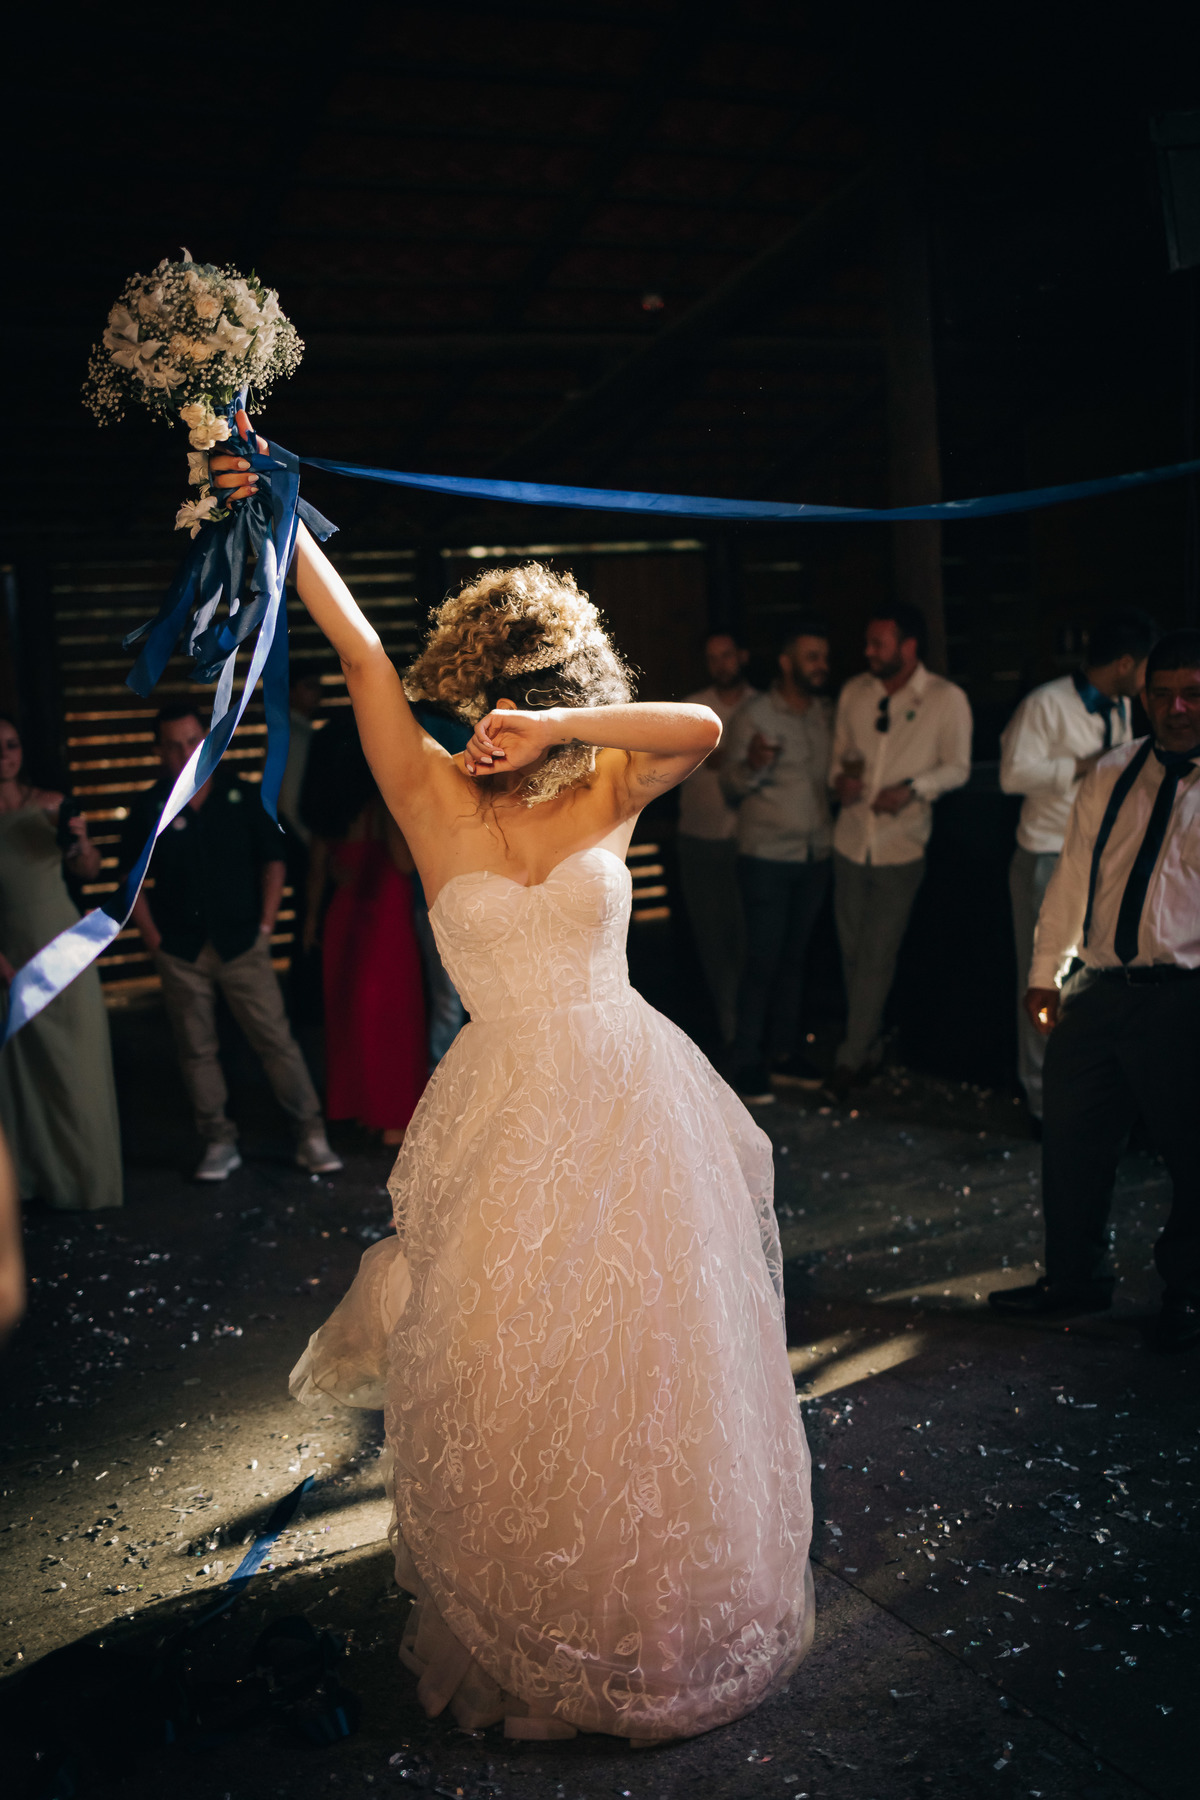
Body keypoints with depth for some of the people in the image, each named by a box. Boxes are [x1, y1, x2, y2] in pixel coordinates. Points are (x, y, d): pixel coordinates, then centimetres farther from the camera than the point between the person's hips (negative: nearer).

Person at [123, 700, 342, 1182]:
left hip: (242, 944, -1)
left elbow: (272, 860, 8)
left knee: (276, 1039, -4)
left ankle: (311, 1136, 3)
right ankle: (220, 1142, 17)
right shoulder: (149, 809, 3)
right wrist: (153, 939, 1)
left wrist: (265, 925, 1)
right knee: (196, 1051, 6)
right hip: (180, 952, 1)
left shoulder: (243, 797, 3)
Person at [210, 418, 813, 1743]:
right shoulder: (436, 801, -3)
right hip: (511, 1113, -1)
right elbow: (361, 656, -11)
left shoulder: (605, 790, 0)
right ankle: (525, 1617, 36)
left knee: (652, 1360, 14)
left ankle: (664, 1595, 39)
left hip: (629, 1100, 1)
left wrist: (552, 729, -27)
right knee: (506, 1372, 11)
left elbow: (702, 726, -18)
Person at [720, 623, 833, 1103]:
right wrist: (751, 764, -26)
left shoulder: (825, 713, 8)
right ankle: (748, 1063, 5)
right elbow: (730, 785, -6)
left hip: (815, 855, 5)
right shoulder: (753, 716, -6)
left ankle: (784, 1051, 19)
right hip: (766, 858, -4)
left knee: (794, 956, 10)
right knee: (762, 959, -3)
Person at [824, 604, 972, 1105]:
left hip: (902, 847, -4)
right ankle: (870, 1047, 28)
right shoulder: (854, 691, 5)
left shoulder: (947, 699, -6)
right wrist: (840, 776, -6)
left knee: (877, 957, -3)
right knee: (853, 953, 10)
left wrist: (911, 789, -17)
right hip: (850, 840, 4)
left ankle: (851, 1061, 8)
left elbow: (956, 767, -1)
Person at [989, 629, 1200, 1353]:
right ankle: (1076, 1278, 33)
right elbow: (1072, 877, 15)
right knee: (1072, 1142, 13)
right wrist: (1045, 972, 15)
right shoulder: (1111, 776, 10)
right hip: (1097, 990, 5)